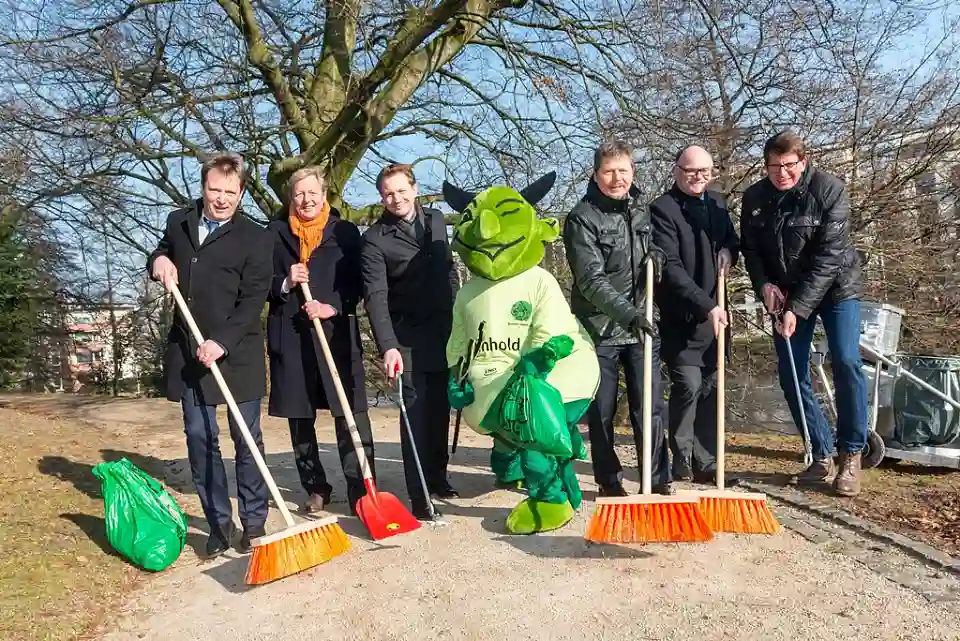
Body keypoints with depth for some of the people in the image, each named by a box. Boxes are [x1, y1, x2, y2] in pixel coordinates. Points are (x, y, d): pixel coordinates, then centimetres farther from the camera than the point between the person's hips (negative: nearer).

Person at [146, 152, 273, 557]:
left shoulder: (256, 238, -6)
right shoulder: (178, 222, 8)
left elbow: (252, 302, -12)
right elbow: (162, 256, 27)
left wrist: (221, 342, -23)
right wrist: (158, 260, 3)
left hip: (237, 353, -4)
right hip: (187, 353, 4)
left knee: (247, 439, 3)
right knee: (200, 439, 4)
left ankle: (254, 522, 13)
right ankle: (218, 525, 14)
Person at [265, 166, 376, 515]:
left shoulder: (346, 232, 7)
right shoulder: (275, 233, 10)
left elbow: (356, 284, 3)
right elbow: (262, 284, 9)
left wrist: (333, 307, -13)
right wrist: (286, 283, -10)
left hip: (337, 334, -2)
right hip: (290, 336, 2)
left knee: (351, 415, -8)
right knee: (299, 418, 9)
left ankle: (361, 491, -2)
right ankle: (315, 488, 23)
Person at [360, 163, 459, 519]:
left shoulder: (436, 220, 8)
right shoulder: (375, 239, -9)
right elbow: (376, 296, -19)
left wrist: (457, 317, 14)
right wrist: (388, 346, -30)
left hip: (445, 334, 5)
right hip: (409, 340, -5)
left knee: (440, 410, 13)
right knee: (416, 415, -5)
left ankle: (438, 477, 30)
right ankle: (419, 497, 2)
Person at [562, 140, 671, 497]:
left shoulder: (640, 210, 9)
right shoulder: (581, 218, -10)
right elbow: (591, 280, -19)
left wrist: (655, 252, 0)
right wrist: (627, 313, -30)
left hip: (642, 328, 5)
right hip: (601, 330, -4)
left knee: (651, 408, 6)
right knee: (602, 412, 7)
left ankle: (658, 479, 19)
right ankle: (609, 481, 22)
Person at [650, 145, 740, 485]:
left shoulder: (717, 202, 10)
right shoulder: (662, 209, -13)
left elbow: (731, 238, 26)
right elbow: (671, 268, -21)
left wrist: (729, 250, 1)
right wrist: (706, 306, -28)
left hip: (714, 314, 7)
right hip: (680, 318, -7)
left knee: (711, 388, 8)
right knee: (688, 386, -10)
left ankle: (706, 463, 17)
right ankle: (682, 459, 9)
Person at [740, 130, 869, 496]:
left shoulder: (830, 190, -18)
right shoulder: (754, 197, -5)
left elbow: (828, 257, -23)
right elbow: (750, 249, 5)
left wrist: (798, 308, -26)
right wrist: (764, 285, -14)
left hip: (835, 287, -4)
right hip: (785, 294, 4)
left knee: (845, 362, -17)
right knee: (791, 377, 0)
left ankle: (850, 455, -1)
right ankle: (823, 457, 13)